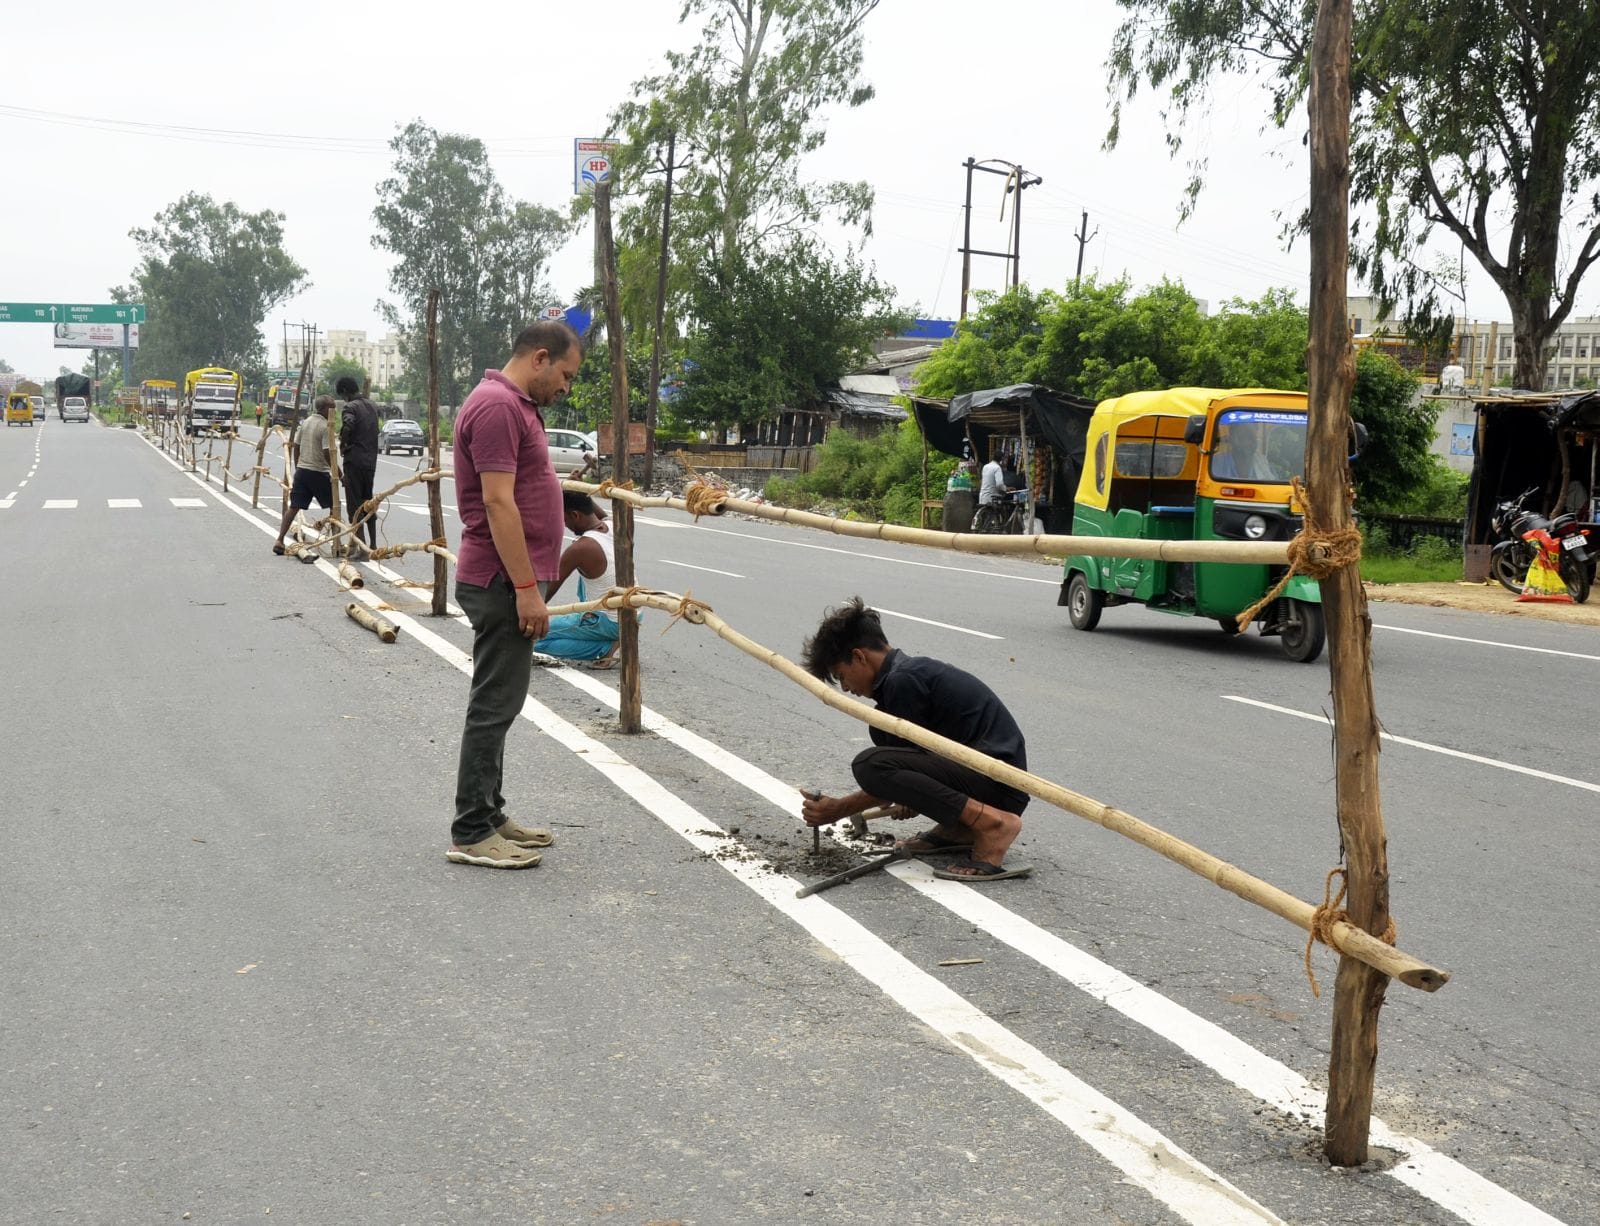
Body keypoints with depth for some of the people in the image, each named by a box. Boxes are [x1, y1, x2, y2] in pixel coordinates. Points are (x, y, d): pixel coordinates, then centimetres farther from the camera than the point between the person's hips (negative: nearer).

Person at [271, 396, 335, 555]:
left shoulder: (305, 422, 10)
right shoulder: (325, 427, -13)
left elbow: (295, 446, 13)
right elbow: (327, 453, -18)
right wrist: (335, 470, -9)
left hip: (302, 470, 6)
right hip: (319, 472, -6)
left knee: (293, 507, 6)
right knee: (333, 506, 9)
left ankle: (279, 541, -2)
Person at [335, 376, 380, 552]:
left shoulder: (351, 407, -11)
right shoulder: (372, 406, 14)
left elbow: (347, 426, -28)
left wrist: (342, 444, -11)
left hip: (354, 460, -7)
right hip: (371, 460, 7)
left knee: (354, 504, -3)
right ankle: (373, 544, 20)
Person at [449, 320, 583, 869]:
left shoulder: (516, 405, 17)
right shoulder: (497, 406, -17)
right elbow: (498, 503, -23)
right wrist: (527, 588, -24)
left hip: (509, 581, 11)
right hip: (502, 583, -11)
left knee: (499, 702, 15)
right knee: (495, 705, -6)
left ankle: (488, 814, 23)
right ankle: (471, 834, 1)